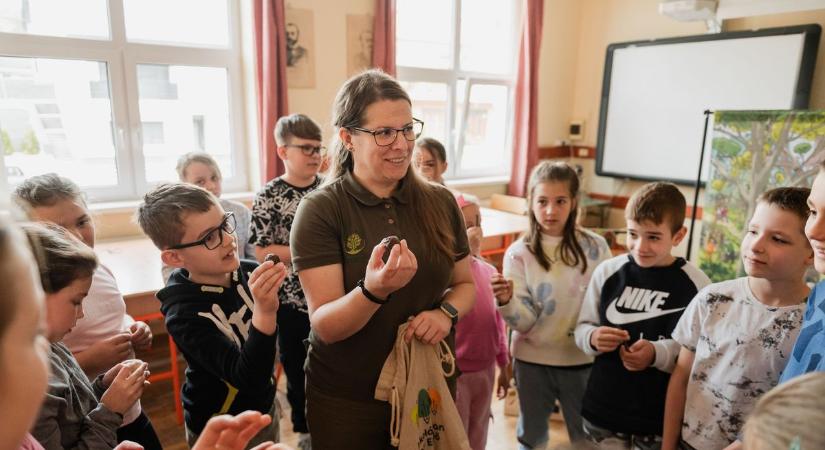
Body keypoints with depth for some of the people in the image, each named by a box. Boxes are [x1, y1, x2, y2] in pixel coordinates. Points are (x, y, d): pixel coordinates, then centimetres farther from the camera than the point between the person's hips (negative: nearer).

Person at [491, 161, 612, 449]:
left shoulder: (595, 247, -7)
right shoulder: (519, 253, -10)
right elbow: (525, 322, -14)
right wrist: (507, 301, -33)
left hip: (582, 360, 1)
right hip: (532, 361, 0)